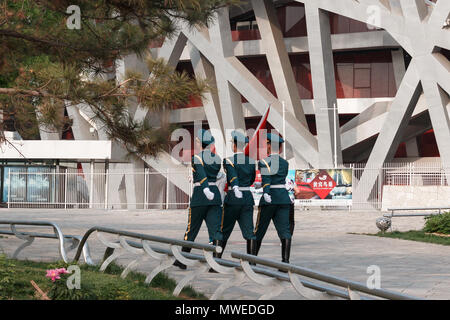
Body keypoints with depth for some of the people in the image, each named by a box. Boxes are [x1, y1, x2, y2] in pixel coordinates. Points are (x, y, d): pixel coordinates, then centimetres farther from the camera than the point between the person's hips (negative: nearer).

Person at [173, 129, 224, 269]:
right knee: (216, 229, -3)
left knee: (192, 229, 9)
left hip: (200, 195, -4)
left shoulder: (196, 158, -8)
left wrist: (205, 189, -39)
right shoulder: (217, 158, 9)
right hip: (215, 193, 4)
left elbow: (201, 174, -25)